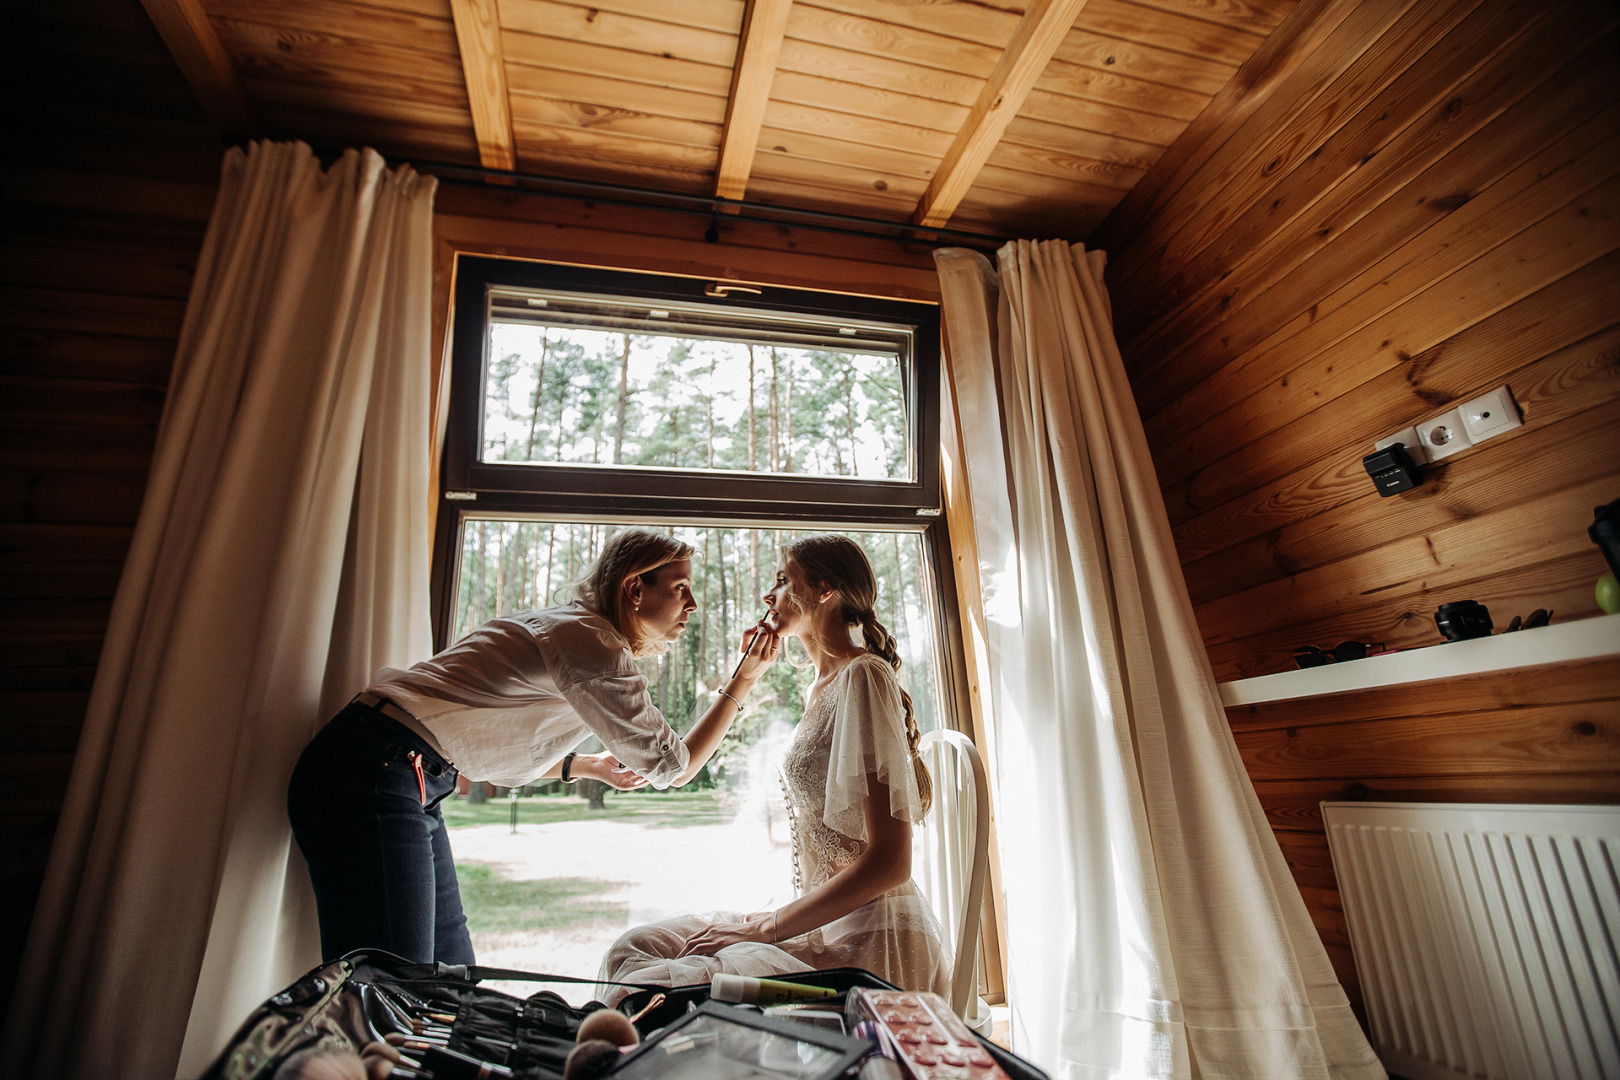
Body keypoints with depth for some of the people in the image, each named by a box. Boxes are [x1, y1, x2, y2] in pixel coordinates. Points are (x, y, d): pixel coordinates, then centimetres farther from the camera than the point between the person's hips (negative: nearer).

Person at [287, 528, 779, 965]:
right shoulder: (592, 644, -18)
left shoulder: (564, 627, 13)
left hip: (411, 783, 10)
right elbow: (672, 766, -11)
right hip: (373, 780, -10)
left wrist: (587, 765, 22)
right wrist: (742, 683, -7)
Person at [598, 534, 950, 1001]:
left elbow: (888, 862, -20)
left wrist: (768, 927, -14)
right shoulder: (824, 686, 14)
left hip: (871, 946, -8)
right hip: (824, 925, 8)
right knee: (634, 946, 2)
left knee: (639, 993, -19)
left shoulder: (864, 675, -16)